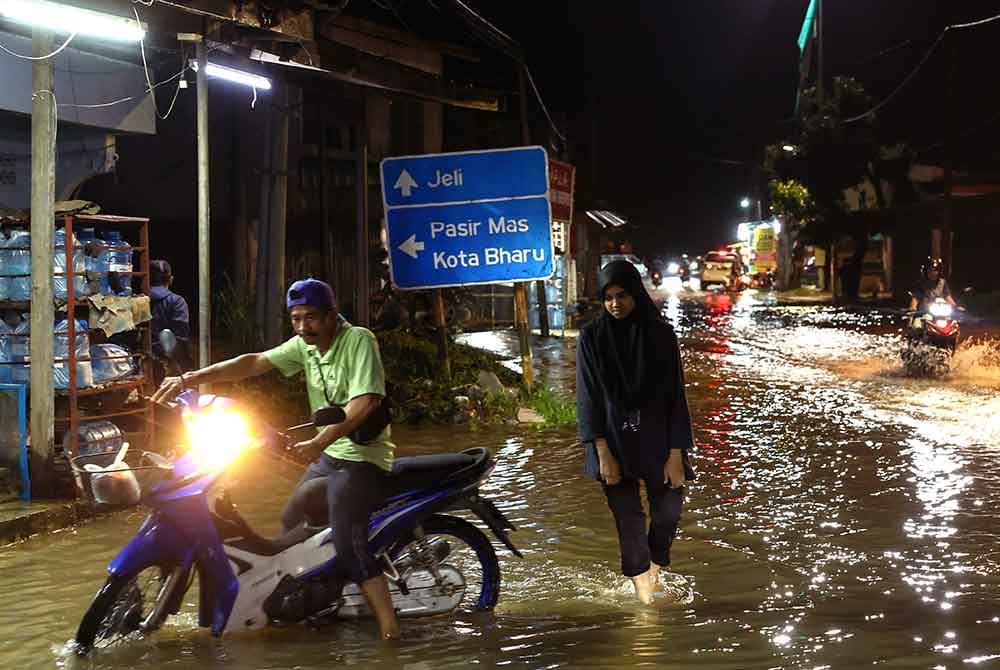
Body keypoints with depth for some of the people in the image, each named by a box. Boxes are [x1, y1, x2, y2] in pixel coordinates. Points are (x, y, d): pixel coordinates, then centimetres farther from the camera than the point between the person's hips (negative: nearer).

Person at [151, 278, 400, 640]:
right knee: (291, 523, 18)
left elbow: (364, 403, -28)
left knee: (348, 545, -20)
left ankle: (390, 633, -22)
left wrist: (318, 442, -35)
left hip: (362, 457, -9)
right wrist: (189, 379, -7)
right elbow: (254, 363, 2)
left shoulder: (358, 341, -17)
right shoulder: (305, 345, 7)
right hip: (331, 453, 9)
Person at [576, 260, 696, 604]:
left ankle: (656, 563, 36)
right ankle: (641, 579, 18)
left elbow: (675, 395, -5)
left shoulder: (661, 335, -5)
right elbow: (588, 398, -5)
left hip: (657, 439, 1)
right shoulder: (592, 337, -5)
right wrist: (603, 453, -11)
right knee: (628, 518, 0)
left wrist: (676, 454, -9)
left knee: (668, 511, 6)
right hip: (614, 441, -1)